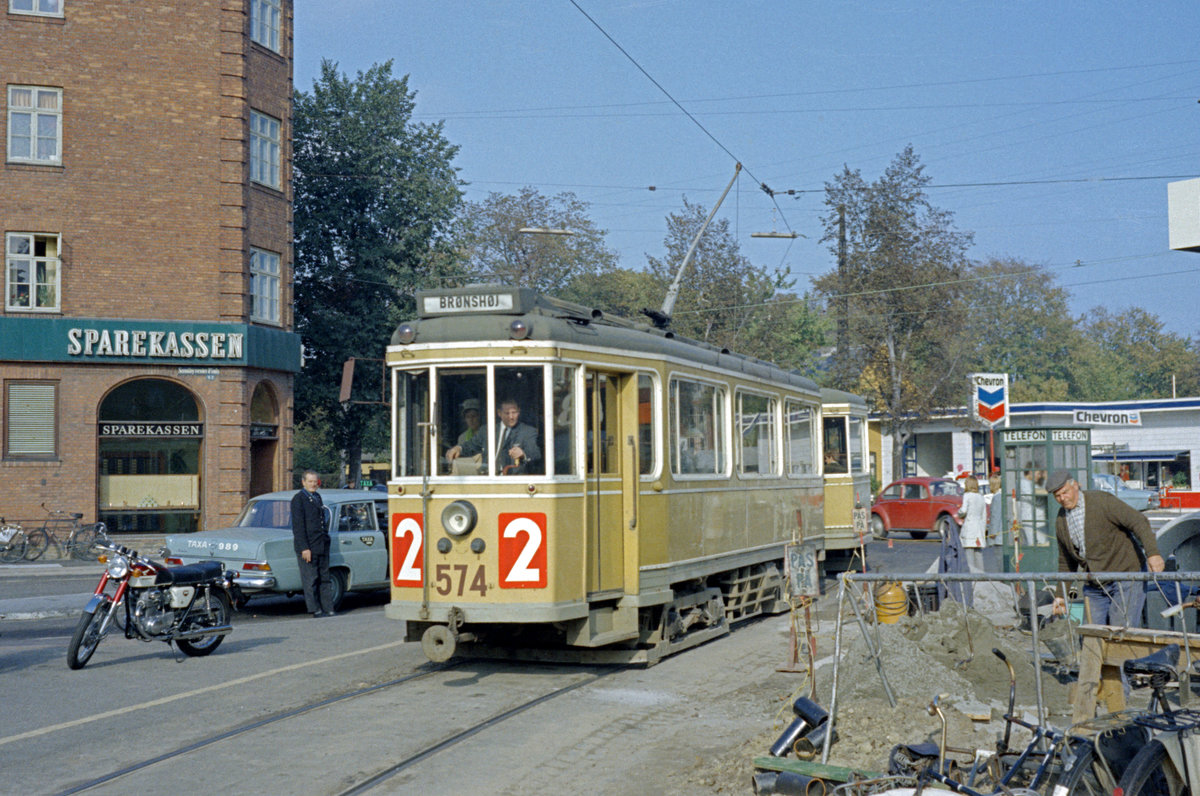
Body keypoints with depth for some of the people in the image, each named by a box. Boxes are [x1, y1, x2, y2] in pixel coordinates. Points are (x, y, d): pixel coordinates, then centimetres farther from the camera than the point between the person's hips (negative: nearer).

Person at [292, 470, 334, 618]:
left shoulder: (317, 497, 17)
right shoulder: (298, 499, -7)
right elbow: (298, 526, -13)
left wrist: (326, 541, 17)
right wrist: (304, 548, -18)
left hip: (322, 545, 8)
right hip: (308, 546, -8)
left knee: (324, 579, 8)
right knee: (310, 580, -3)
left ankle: (328, 609, 11)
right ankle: (315, 610, 0)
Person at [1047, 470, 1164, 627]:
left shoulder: (1102, 501, -11)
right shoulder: (1061, 521, 8)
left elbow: (1138, 521, -16)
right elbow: (1066, 562, 18)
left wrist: (1152, 553, -30)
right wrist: (1060, 595, 13)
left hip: (1125, 576, -6)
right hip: (1093, 587, 6)